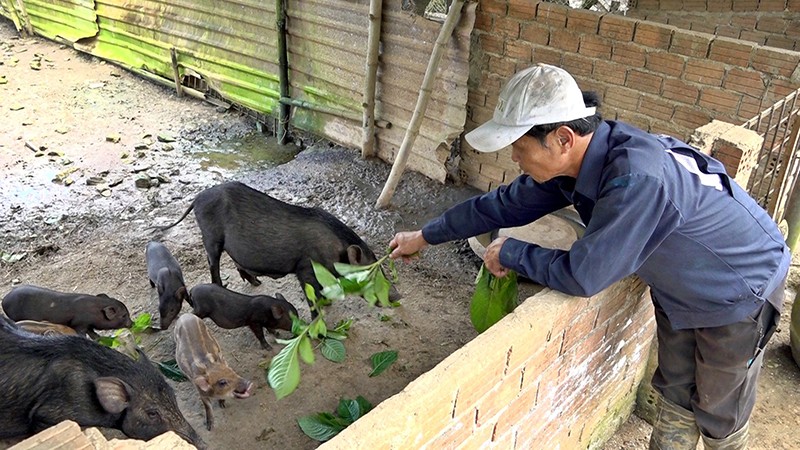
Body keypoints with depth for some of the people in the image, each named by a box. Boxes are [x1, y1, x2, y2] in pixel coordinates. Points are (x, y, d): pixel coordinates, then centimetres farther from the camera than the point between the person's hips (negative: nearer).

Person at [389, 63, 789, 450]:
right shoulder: (573, 158, -16)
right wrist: (424, 237, 6)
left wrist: (510, 253, -17)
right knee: (675, 397, 20)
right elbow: (506, 204, -3)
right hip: (680, 287, 7)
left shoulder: (635, 180, -41)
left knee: (718, 415, 12)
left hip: (739, 290, -7)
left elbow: (581, 276, -34)